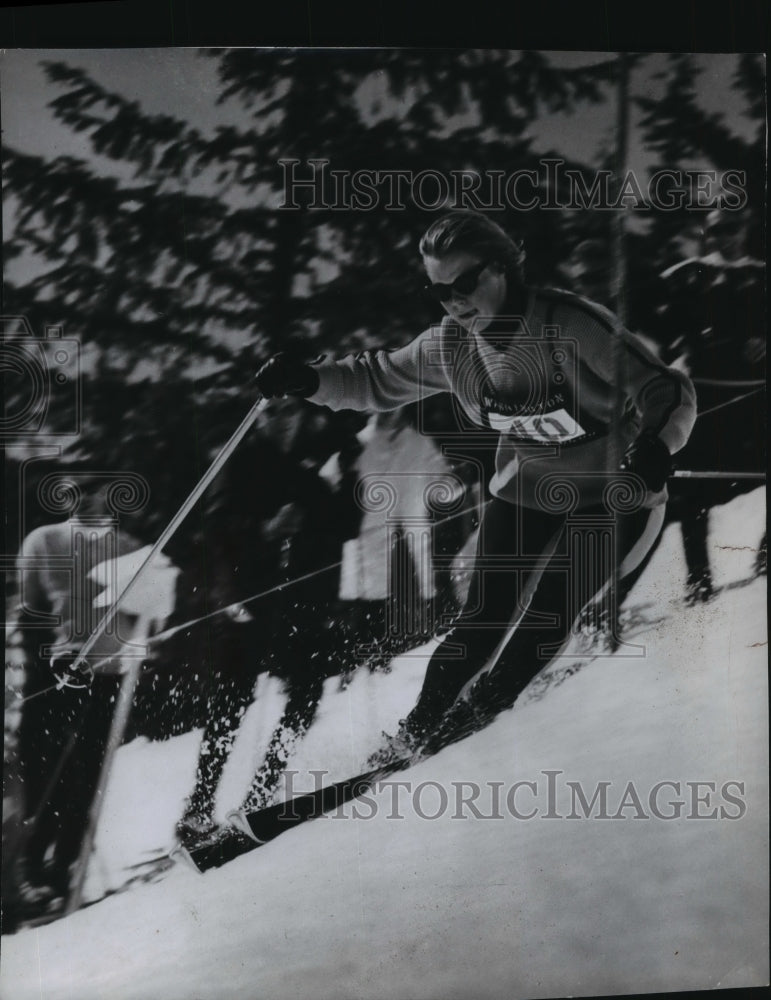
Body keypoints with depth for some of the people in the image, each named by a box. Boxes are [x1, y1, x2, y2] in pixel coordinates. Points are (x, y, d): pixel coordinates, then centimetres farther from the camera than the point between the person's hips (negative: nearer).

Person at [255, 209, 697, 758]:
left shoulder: (571, 326, -29)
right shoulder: (452, 345, -11)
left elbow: (669, 392, -28)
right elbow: (381, 378, 4)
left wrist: (657, 443, -49)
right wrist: (310, 379, -11)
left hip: (613, 496, -3)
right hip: (525, 491, 3)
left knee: (548, 621, -5)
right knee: (486, 619, -3)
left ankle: (480, 712, 23)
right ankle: (417, 731, 18)